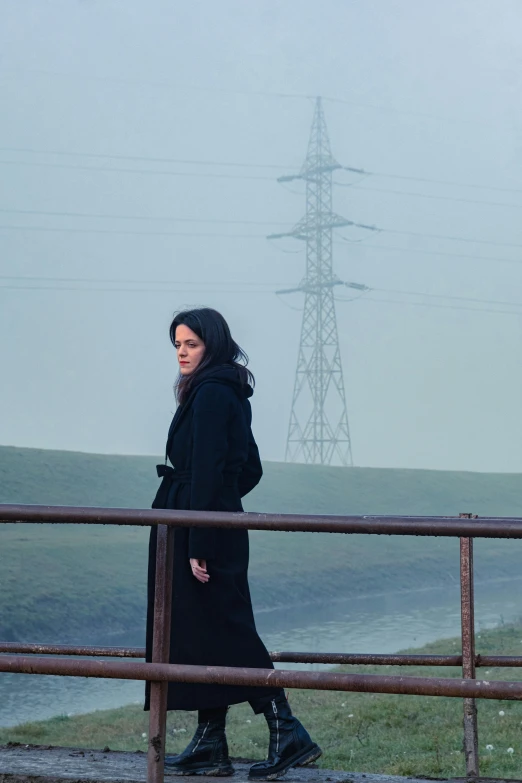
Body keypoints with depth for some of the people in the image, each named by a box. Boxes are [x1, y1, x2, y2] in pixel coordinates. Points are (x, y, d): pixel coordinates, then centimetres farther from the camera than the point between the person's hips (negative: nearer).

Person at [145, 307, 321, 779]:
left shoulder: (210, 394, -14)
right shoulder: (231, 395, 16)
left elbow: (206, 471, -20)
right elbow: (251, 470, 21)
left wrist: (198, 544, -22)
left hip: (201, 533, -10)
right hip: (221, 530, 10)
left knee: (222, 633, -6)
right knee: (208, 634, 11)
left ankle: (287, 734, -4)